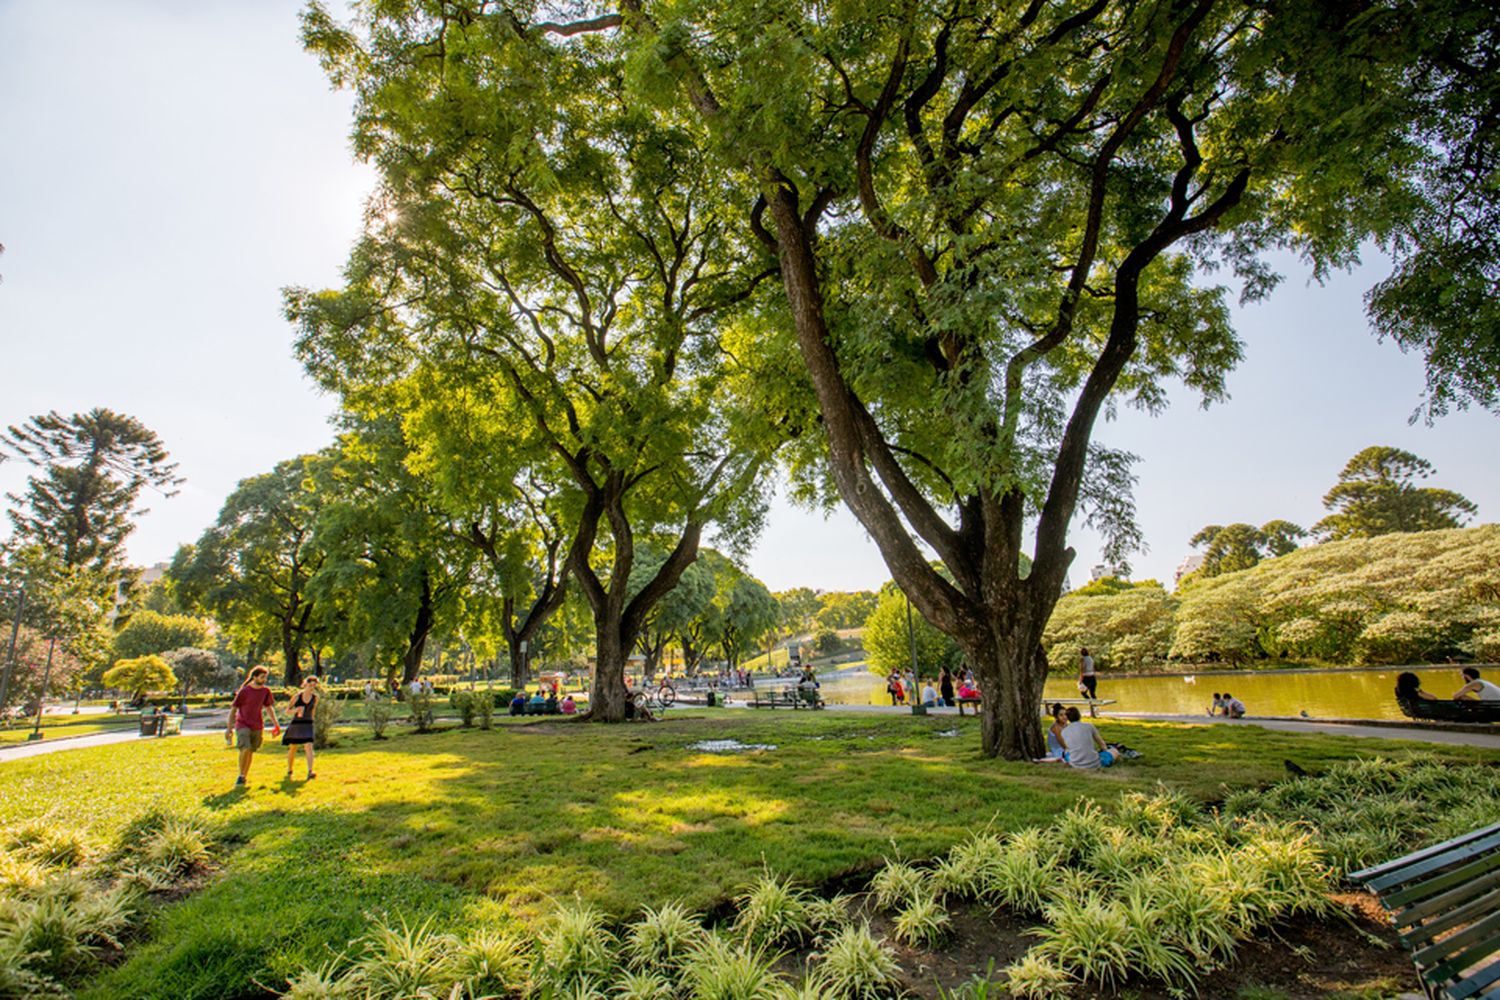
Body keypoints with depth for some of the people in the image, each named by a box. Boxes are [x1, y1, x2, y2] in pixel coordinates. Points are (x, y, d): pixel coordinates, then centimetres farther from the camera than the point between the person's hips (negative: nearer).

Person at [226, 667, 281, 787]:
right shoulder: (244, 691, -10)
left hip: (257, 726, 4)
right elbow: (233, 709, -5)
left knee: (251, 751, 9)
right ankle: (241, 776, 0)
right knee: (245, 749, -19)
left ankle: (244, 777, 24)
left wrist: (276, 724, 10)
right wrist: (229, 728, -8)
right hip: (243, 725, -4)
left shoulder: (266, 691, 3)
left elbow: (269, 707, 13)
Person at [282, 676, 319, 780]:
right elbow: (287, 710, 0)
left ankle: (310, 772, -25)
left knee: (309, 747, -17)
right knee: (292, 749, 14)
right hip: (295, 724, -1)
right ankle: (289, 771, 37)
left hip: (307, 725, 1)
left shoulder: (315, 698, 0)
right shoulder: (297, 696, -7)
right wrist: (295, 710, -21)